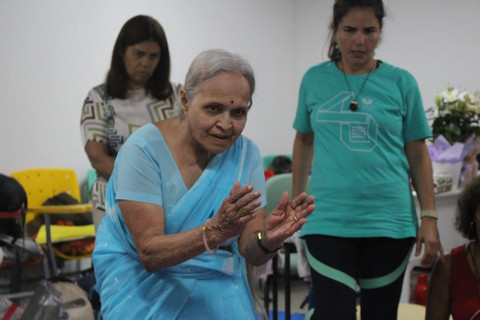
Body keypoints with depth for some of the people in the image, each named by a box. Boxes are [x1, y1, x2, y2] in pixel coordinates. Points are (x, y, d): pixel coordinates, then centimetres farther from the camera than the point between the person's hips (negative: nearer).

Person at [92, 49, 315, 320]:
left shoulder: (246, 154, -7)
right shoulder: (144, 149, -19)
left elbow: (251, 254, -9)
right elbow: (149, 253, -22)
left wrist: (269, 240, -32)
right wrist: (215, 231, -37)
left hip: (218, 290, 3)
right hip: (146, 286, -2)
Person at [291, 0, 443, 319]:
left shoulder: (401, 82, 0)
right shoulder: (314, 79, 4)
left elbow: (418, 155, 3)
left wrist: (429, 217, -3)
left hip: (390, 221, 0)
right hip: (328, 221, 0)